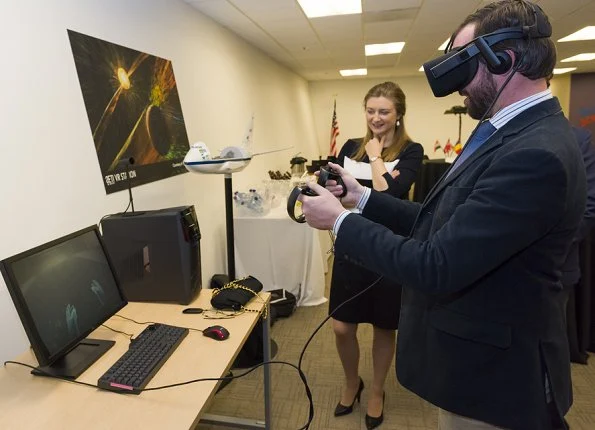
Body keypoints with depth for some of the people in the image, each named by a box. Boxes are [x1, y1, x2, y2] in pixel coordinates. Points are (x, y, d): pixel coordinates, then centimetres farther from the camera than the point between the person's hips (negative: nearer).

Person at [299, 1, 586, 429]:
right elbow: (445, 224, 4)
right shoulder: (511, 134, 3)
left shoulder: (536, 154, -28)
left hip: (490, 373, -8)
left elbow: (436, 268, -29)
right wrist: (362, 196, 1)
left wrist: (340, 220, -18)